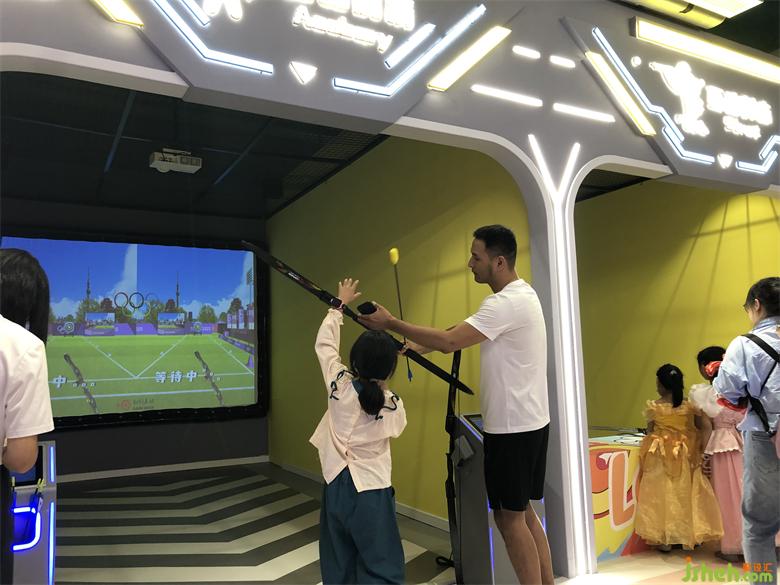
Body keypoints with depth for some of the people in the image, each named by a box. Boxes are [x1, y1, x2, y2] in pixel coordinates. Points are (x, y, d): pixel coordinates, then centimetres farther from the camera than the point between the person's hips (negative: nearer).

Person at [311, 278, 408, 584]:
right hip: (372, 491, -2)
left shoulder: (340, 385, -9)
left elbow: (324, 343, 6)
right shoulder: (394, 405, -10)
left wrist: (339, 304, 16)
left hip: (336, 485, 3)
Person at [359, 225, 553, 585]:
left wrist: (391, 323, -19)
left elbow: (451, 342, -28)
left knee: (509, 518, 2)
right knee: (522, 512, 18)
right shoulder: (519, 294, 12)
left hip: (512, 426, -10)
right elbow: (461, 337, 13)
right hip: (526, 422, 10)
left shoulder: (507, 302, -21)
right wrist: (416, 346, 5)